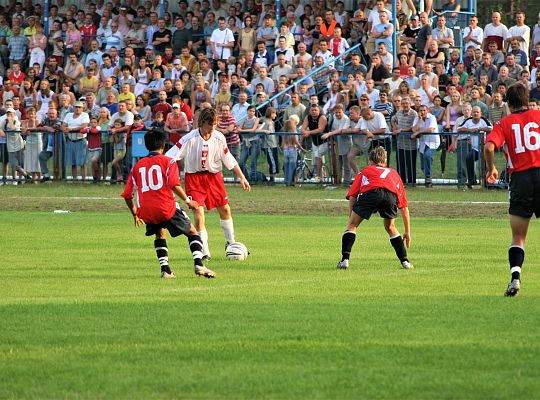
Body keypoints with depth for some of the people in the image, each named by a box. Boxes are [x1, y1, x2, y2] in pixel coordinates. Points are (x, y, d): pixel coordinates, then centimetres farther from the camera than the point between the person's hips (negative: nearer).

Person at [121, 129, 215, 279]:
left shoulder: (137, 166, 17)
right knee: (192, 232, 11)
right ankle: (198, 264, -8)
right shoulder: (168, 161, 4)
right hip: (166, 207, -4)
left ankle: (165, 269, 14)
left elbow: (127, 195, 16)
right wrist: (188, 201, -3)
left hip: (146, 211, 4)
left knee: (160, 234, 29)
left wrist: (135, 214, 29)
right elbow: (174, 184, -13)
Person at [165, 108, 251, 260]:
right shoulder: (190, 139, -18)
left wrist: (242, 177, 6)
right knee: (198, 210, -14)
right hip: (194, 177, -4)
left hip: (213, 175, 4)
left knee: (225, 209, 7)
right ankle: (204, 251, -5)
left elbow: (229, 159, 6)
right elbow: (170, 156, -17)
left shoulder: (219, 138, -6)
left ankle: (230, 244, 26)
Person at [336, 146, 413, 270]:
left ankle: (345, 259, 2)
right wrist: (407, 232, 43)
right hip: (391, 194, 2)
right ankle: (405, 261, 19)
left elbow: (352, 196, 20)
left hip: (370, 192, -2)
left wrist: (351, 217, 23)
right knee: (390, 227, 26)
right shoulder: (393, 173, 41)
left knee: (352, 225, 15)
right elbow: (404, 207, 39)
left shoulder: (364, 171, 36)